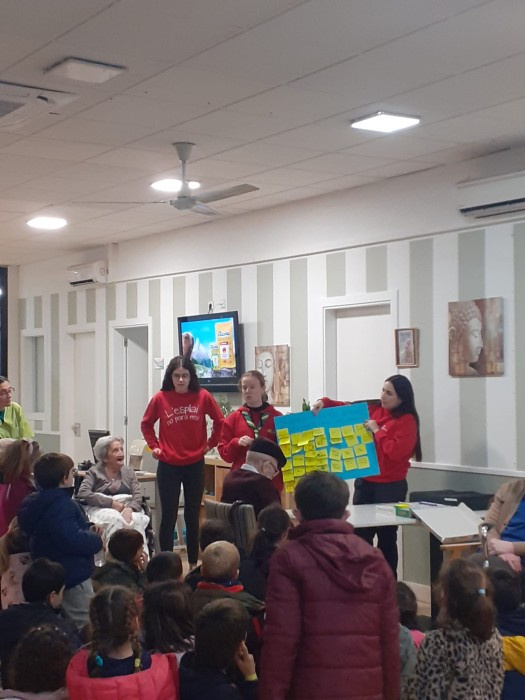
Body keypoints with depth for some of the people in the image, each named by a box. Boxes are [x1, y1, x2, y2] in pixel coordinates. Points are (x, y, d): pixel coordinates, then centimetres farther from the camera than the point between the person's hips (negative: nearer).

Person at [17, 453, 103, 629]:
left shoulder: (40, 502, 10)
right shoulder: (61, 505, -22)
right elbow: (73, 540, -33)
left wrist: (87, 527, 4)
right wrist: (97, 540, -15)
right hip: (72, 574, -11)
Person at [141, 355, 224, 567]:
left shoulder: (203, 397, -4)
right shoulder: (160, 398, -5)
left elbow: (220, 421, 8)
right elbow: (146, 424, 10)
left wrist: (211, 443, 3)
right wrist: (154, 446, 1)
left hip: (195, 465, 1)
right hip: (168, 466, -1)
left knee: (192, 516, 11)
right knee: (168, 516, 2)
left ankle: (193, 564, 20)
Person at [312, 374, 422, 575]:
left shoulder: (407, 421, -11)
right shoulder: (372, 409, 5)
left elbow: (396, 452, -22)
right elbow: (344, 407, 13)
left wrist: (377, 431, -16)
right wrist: (324, 402, -3)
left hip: (390, 486, -5)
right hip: (365, 482, 6)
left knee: (386, 537, 4)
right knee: (360, 534, 8)